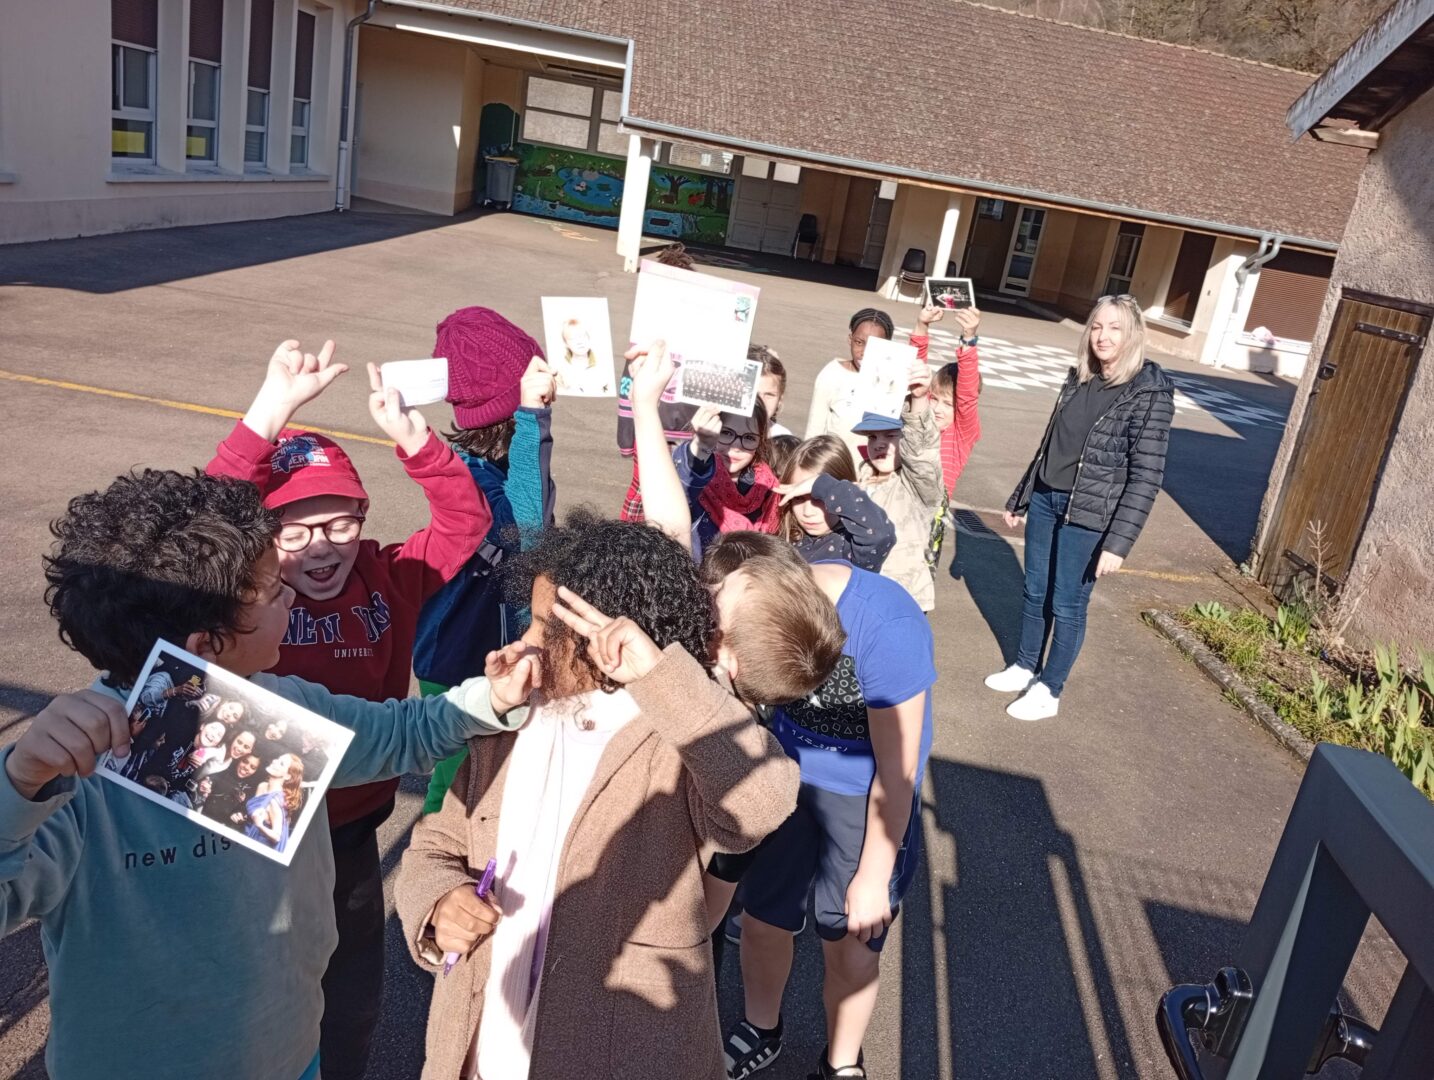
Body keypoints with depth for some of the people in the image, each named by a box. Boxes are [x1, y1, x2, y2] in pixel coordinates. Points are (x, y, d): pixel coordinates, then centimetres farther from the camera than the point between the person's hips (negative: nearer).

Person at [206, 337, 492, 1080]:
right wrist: (269, 414, -43)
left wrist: (413, 438, -29)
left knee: (355, 996, 25)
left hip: (353, 831, 4)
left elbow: (466, 520, -14)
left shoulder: (389, 578, -9)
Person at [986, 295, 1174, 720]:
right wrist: (1020, 497, 17)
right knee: (1034, 591, 17)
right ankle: (1024, 667, 35)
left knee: (1067, 603, 5)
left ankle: (1049, 690, 21)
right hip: (1045, 498, 6)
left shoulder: (1150, 392, -14)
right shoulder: (1079, 378, 5)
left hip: (1089, 513, -6)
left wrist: (1119, 541, -20)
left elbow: (1147, 475, -16)